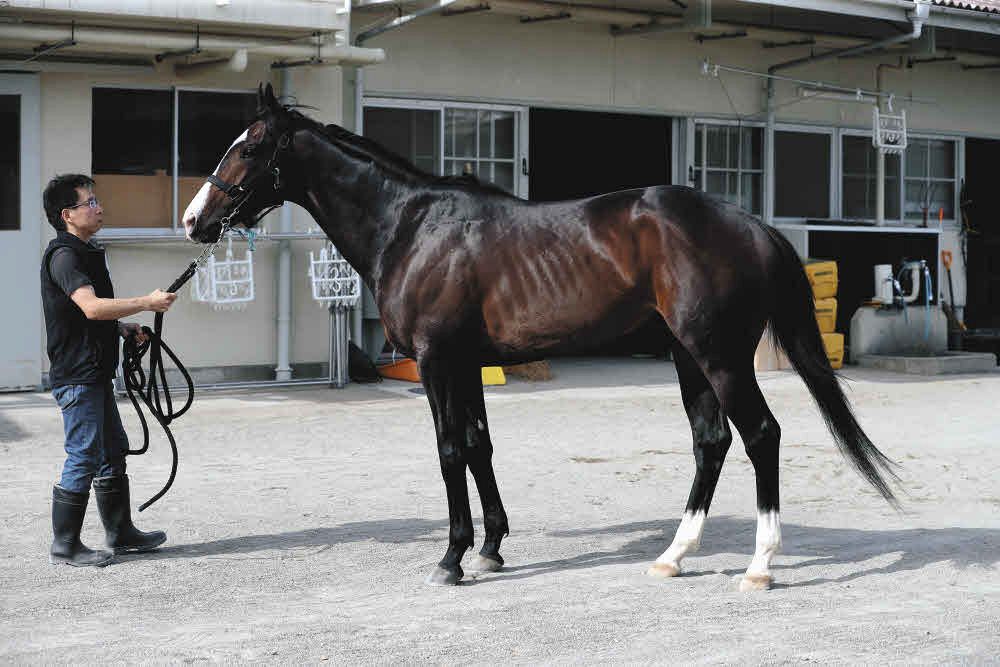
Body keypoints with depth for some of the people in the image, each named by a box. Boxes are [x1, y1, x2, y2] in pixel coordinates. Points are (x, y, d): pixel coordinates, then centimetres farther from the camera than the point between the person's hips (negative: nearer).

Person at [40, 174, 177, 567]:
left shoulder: (85, 252, 17)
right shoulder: (63, 255, -16)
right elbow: (91, 307, -30)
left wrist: (122, 329, 12)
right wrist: (147, 303, -26)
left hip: (94, 371, 11)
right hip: (76, 375, -11)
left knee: (113, 452, 16)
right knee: (83, 458, -6)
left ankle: (120, 534, 26)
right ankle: (64, 546, 2)